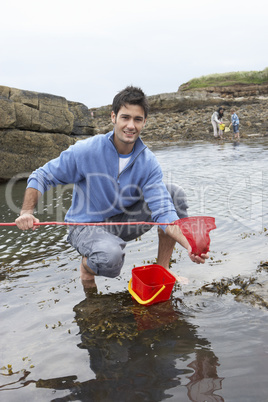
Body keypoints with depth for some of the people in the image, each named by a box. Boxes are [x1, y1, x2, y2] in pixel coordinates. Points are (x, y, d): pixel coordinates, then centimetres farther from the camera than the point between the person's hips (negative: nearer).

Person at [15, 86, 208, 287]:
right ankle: (87, 264, 2)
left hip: (124, 222, 4)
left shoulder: (148, 162, -11)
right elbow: (41, 177, -9)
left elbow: (163, 211, -19)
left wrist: (190, 245, -36)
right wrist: (27, 212, -27)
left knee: (175, 193, -13)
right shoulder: (85, 151, -19)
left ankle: (162, 268, -1)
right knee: (110, 257, -39)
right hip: (87, 225, -4)